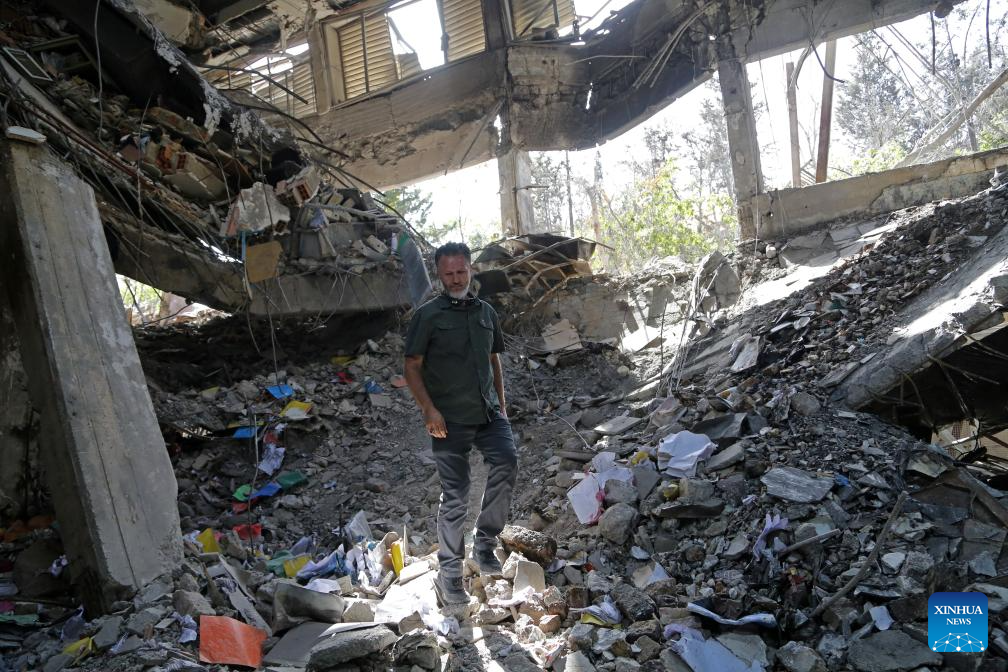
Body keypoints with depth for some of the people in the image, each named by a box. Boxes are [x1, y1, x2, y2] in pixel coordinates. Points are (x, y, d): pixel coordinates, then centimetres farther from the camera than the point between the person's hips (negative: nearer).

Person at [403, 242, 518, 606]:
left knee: (507, 460, -21)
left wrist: (501, 405, 15)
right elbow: (412, 367, -3)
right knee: (455, 495, -1)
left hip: (487, 412, 4)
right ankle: (449, 574, 16)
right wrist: (429, 409, -15)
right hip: (449, 418, -4)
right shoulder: (428, 315, -1)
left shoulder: (486, 312, 13)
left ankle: (485, 542, 1)